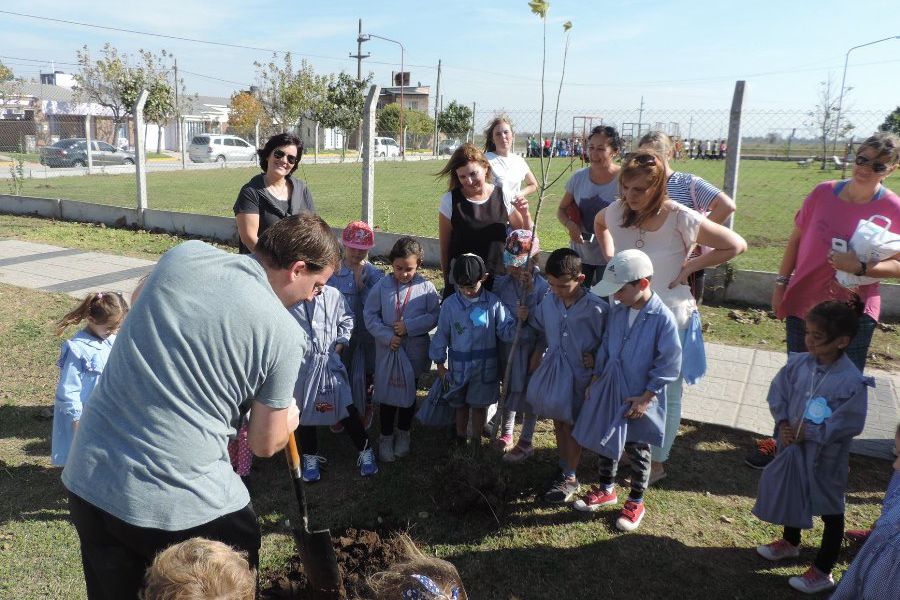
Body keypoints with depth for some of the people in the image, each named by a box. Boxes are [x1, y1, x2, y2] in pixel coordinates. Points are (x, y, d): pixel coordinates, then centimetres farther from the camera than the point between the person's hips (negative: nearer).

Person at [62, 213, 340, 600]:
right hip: (182, 504, -5)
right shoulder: (283, 333, -14)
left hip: (88, 480, 6)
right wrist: (289, 419, 20)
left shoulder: (182, 254, -3)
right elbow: (265, 444, -3)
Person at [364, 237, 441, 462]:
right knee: (387, 392, 10)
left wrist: (409, 326, -19)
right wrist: (387, 336, -15)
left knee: (409, 392, 16)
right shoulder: (382, 286, -8)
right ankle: (386, 436, 28)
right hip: (387, 349, 0)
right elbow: (370, 314, -5)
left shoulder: (426, 287, -10)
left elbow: (435, 316, -10)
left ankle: (403, 433, 38)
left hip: (414, 350, 0)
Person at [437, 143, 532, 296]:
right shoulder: (450, 201, -6)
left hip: (498, 279, 1)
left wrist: (525, 214, -10)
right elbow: (444, 247, 0)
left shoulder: (503, 196, -2)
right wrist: (448, 281, 3)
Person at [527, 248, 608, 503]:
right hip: (552, 369, 5)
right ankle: (563, 468, 36)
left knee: (571, 426, 8)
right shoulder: (548, 302, -5)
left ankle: (570, 478, 25)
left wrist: (595, 356, -20)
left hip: (578, 374, -5)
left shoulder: (596, 308, -20)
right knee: (558, 423, 18)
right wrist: (538, 352, 4)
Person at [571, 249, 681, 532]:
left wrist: (646, 398, -15)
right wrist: (595, 380, 9)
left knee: (637, 451, 12)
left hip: (639, 399, -5)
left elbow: (669, 365, -17)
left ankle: (636, 503, 33)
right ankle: (606, 490, 41)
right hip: (609, 390, 6)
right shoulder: (617, 310, -3)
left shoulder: (663, 318, -20)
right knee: (603, 441, 18)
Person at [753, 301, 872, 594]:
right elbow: (778, 391, 1)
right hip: (792, 444, 6)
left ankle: (823, 571, 28)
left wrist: (809, 433, -20)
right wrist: (783, 423, -11)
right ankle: (790, 542, 52)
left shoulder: (852, 381, -24)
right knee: (791, 493, 26)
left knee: (830, 510, 11)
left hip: (827, 455, -6)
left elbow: (850, 424, -22)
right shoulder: (800, 363, -9)